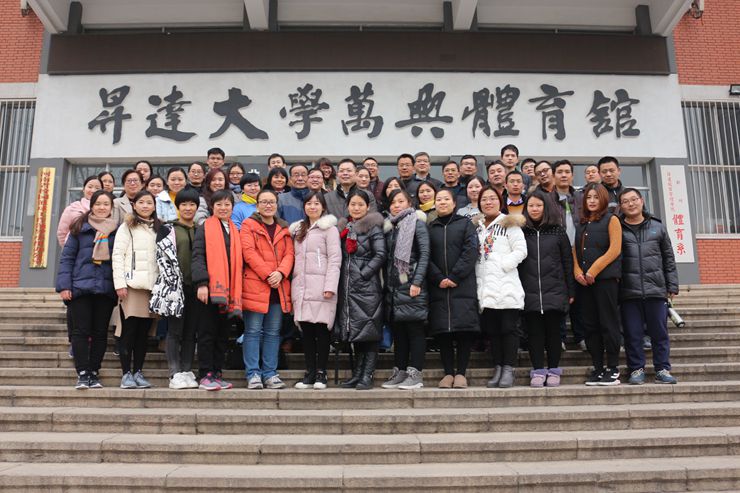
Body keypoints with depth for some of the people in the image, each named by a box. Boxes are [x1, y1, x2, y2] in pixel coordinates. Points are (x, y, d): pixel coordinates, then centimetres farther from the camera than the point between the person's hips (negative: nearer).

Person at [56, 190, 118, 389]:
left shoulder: (118, 230, 9)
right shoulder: (80, 228, 6)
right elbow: (67, 257, 4)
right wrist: (64, 285, -5)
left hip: (106, 288, 1)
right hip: (80, 286, -1)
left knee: (100, 332, 5)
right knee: (81, 331, -1)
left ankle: (94, 372, 14)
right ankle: (82, 373, 4)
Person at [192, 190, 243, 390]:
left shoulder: (235, 231, 17)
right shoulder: (205, 229, 2)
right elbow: (197, 257, -8)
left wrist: (237, 288, 9)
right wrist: (201, 283, -19)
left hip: (229, 291, 5)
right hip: (210, 290, -5)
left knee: (223, 335, 9)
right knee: (207, 334, -1)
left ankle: (217, 374, 17)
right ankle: (205, 375, 5)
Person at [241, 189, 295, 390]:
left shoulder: (284, 228, 17)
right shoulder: (248, 225, 4)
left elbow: (289, 254, 7)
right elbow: (249, 252, -8)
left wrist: (280, 272, -12)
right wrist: (268, 274, -15)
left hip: (278, 287, 4)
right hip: (255, 285, -4)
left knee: (273, 332, 8)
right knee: (253, 331, -1)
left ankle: (270, 373, 15)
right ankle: (253, 374, 5)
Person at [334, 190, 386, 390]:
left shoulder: (373, 227, -2)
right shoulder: (343, 227, 16)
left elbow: (380, 255, -10)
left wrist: (363, 273, -14)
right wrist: (341, 279, 7)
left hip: (367, 286, -6)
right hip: (347, 287, 6)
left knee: (369, 332, -4)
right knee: (355, 331, 11)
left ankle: (367, 376, 1)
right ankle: (357, 374, 19)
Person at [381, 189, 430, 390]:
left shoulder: (417, 223, -2)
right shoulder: (388, 226, 16)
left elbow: (424, 254, -9)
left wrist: (417, 282, -16)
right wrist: (386, 282, 9)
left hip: (412, 285, -6)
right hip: (393, 287, 6)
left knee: (415, 330, -2)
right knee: (398, 331, 9)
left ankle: (415, 374, 2)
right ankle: (399, 372, 16)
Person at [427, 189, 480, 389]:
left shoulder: (465, 224, 10)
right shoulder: (430, 228, 14)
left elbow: (470, 252, -2)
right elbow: (426, 256, 5)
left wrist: (454, 277, -11)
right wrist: (438, 278, -10)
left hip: (463, 286, -2)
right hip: (438, 287, 2)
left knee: (464, 329, -5)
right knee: (442, 331, 0)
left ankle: (461, 372, 3)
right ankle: (448, 372, 8)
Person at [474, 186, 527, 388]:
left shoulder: (509, 224, 3)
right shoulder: (476, 227, 17)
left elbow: (521, 250, -6)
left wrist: (503, 264, -13)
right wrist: (476, 275, 4)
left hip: (506, 285, -5)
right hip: (485, 287, 5)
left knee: (509, 328, -3)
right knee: (491, 329, 7)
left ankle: (508, 369, 3)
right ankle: (498, 368, 14)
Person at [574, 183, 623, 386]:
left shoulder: (611, 219, 2)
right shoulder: (581, 223, 18)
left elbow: (615, 250, -8)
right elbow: (575, 249, 14)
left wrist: (593, 271, -12)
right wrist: (577, 271, -4)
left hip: (605, 278, -5)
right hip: (584, 280, 6)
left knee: (608, 324, -4)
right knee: (590, 325, 5)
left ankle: (612, 369, 3)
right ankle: (597, 369, 12)